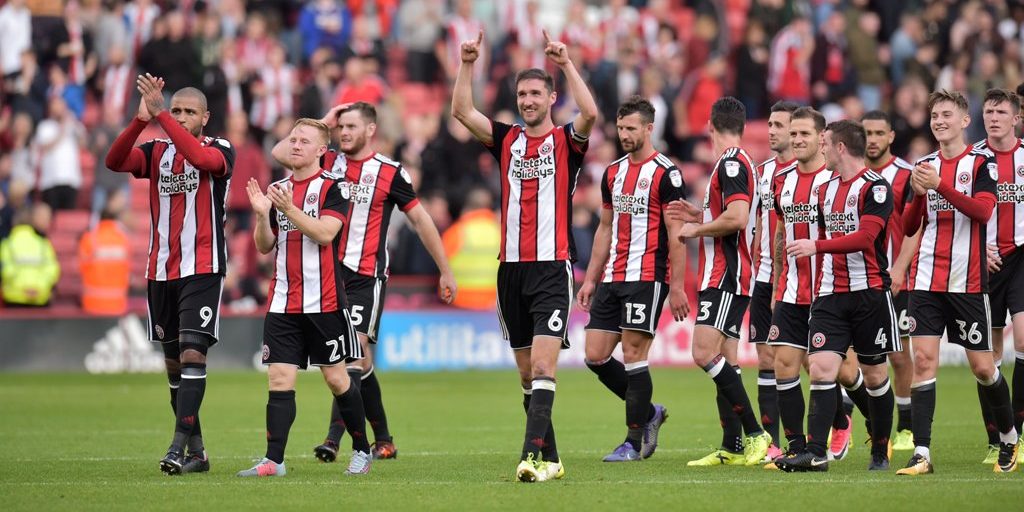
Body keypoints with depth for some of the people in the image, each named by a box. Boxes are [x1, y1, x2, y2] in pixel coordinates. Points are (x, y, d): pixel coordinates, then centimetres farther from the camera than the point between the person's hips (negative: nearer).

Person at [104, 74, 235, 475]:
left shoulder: (220, 150, -4)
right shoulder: (157, 152, 8)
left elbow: (202, 157, -28)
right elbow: (114, 161, -10)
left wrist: (159, 114, -30)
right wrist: (141, 119, -24)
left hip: (202, 271, -5)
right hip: (160, 272, 5)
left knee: (192, 355, -16)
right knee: (173, 362, 7)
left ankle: (179, 448, -19)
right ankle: (197, 452, 15)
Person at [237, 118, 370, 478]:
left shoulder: (334, 187, -5)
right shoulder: (278, 189, 12)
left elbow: (325, 233, -18)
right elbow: (264, 246, 12)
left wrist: (288, 208, -25)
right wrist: (262, 214, -6)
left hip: (324, 302, -5)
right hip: (282, 304, 5)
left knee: (336, 377, 1)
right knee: (279, 378, -4)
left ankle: (362, 450, 17)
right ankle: (274, 460, -8)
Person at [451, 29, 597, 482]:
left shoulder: (566, 141, 1)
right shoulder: (506, 141, 13)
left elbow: (589, 112, -19)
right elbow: (462, 111, 3)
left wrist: (566, 63, -20)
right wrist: (467, 63, -7)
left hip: (552, 267, -5)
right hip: (511, 269, 5)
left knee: (543, 367, -15)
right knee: (527, 373, 8)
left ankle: (532, 457, -23)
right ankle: (550, 458, 15)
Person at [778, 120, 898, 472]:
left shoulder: (875, 187, -10)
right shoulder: (825, 190, 14)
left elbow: (865, 237, -21)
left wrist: (816, 246, -25)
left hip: (869, 293, -6)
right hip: (830, 296, 6)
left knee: (875, 375, 4)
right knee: (821, 369, -8)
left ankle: (880, 452, 17)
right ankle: (816, 453, -14)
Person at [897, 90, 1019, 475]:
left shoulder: (982, 163, -2)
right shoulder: (924, 165, 11)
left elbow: (983, 210, -18)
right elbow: (909, 228, 9)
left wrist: (940, 186, -25)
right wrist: (919, 195, -10)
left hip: (968, 282, -3)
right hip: (926, 281, 3)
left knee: (981, 366, 3)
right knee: (923, 359, -8)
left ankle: (1008, 437, 27)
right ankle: (921, 454, -10)